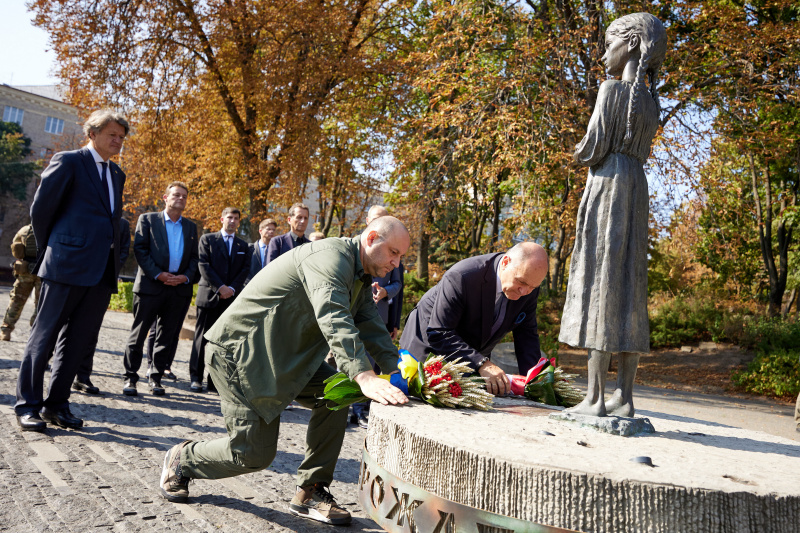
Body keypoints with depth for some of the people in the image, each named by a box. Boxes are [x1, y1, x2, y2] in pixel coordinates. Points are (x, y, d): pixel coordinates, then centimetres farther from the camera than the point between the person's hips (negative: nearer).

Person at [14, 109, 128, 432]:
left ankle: (56, 404, 17)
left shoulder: (116, 174, 19)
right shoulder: (68, 162, 0)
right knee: (44, 334, 1)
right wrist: (50, 251, 8)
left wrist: (112, 257, 12)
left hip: (103, 271, 6)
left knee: (77, 340, 9)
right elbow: (40, 209, 0)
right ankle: (27, 405, 10)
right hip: (67, 265, -6)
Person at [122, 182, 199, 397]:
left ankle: (155, 377, 19)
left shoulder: (191, 227, 15)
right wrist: (158, 274, -13)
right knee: (139, 333, 1)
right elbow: (140, 250, -4)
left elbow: (194, 258, 13)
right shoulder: (148, 219, 5)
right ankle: (130, 377, 11)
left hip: (179, 289, 3)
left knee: (167, 336, 8)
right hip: (151, 285, -3)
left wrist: (186, 277, -5)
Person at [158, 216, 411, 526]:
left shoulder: (360, 278, 9)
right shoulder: (331, 256, -24)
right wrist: (363, 376, -50)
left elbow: (372, 329, 7)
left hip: (282, 356, 9)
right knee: (254, 454, -4)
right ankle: (183, 460, 26)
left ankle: (310, 493, 1)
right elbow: (333, 319, -39)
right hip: (239, 352, -9)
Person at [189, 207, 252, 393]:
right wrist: (220, 287, -12)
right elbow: (204, 265, -3)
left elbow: (245, 270, 8)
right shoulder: (207, 239, 7)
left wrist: (232, 288, -8)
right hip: (209, 295, -2)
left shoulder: (243, 246, 16)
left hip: (231, 297, 2)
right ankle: (196, 378, 8)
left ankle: (215, 380, 6)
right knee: (202, 337, 0)